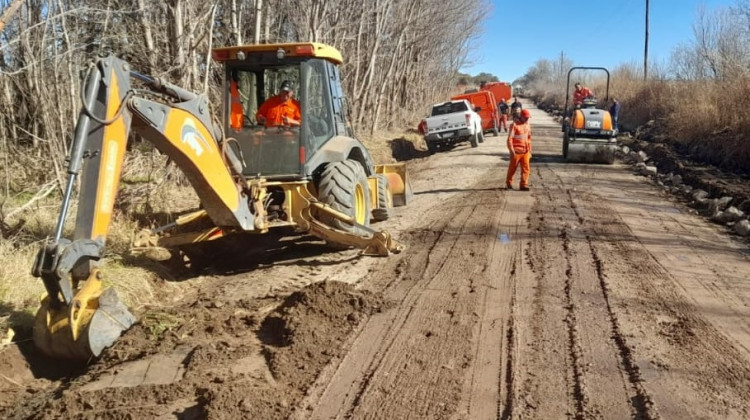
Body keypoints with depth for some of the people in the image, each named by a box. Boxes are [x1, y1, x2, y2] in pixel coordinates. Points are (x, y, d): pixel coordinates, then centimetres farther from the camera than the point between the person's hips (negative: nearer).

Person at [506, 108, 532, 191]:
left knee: (526, 168, -2)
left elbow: (529, 138, 17)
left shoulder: (527, 125, 10)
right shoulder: (514, 125, -10)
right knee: (512, 168, 7)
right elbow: (509, 139, -13)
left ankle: (523, 185, 1)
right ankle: (508, 183, 22)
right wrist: (511, 151, -17)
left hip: (525, 152, 5)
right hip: (516, 151, -5)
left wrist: (530, 150, 15)